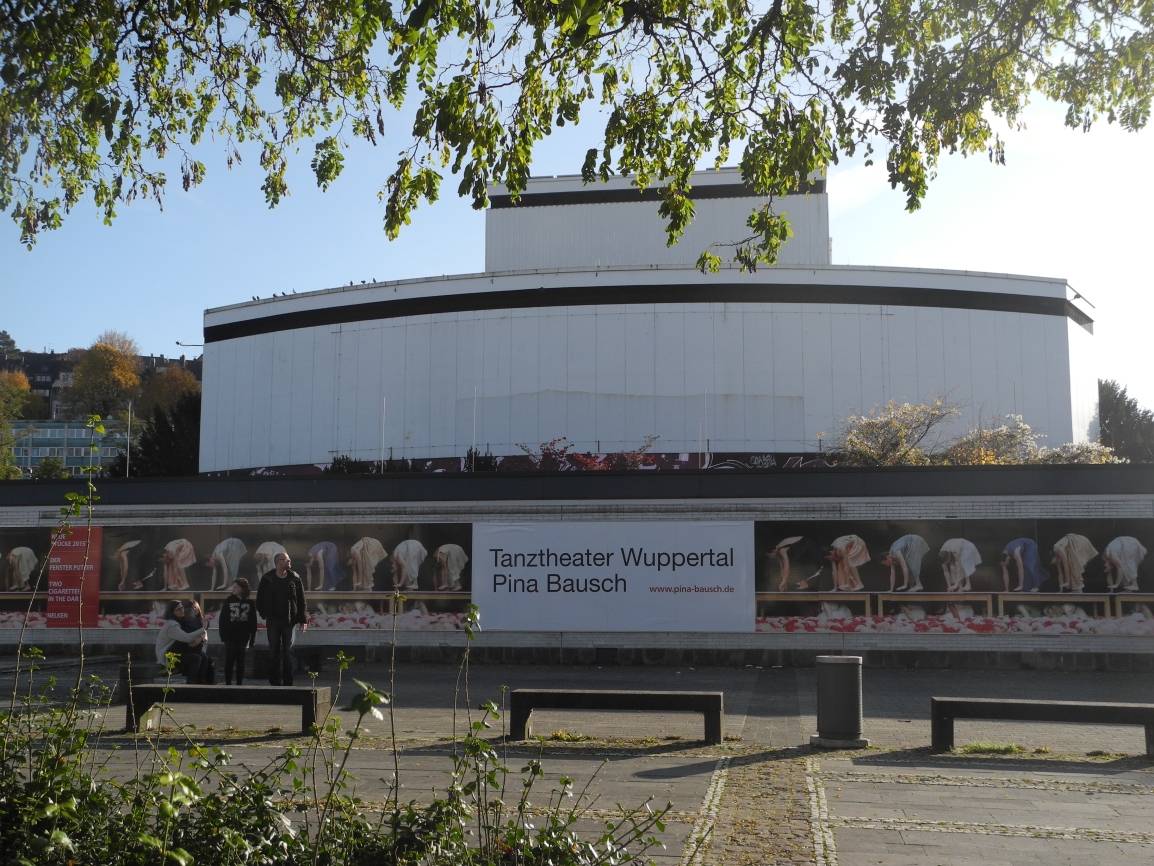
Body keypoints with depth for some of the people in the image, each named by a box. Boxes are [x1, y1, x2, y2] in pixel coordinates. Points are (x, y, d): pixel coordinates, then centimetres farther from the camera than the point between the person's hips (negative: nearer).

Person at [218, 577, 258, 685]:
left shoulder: (249, 603, 2)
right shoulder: (228, 601, 1)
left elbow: (253, 622, 5)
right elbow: (222, 620, 0)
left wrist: (252, 638, 1)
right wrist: (223, 635, -7)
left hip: (243, 637, 1)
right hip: (230, 637, -1)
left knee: (240, 661, 7)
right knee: (229, 661, -1)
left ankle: (240, 683, 13)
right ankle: (228, 683, 6)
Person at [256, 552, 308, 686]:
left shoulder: (295, 578, 2)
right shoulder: (267, 579, 1)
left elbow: (301, 600, 4)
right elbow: (260, 598, 6)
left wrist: (303, 619, 1)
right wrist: (264, 615, -5)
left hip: (289, 620, 0)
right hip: (273, 621, 0)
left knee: (287, 651, -1)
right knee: (275, 651, 4)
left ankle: (288, 682, 3)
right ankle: (275, 681, 11)